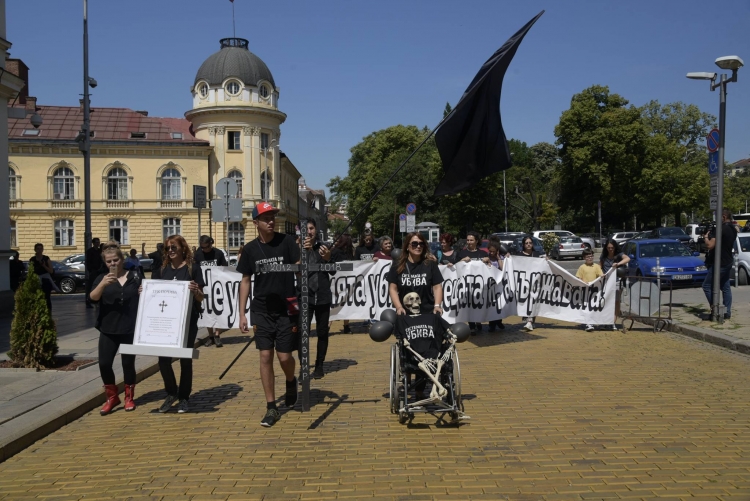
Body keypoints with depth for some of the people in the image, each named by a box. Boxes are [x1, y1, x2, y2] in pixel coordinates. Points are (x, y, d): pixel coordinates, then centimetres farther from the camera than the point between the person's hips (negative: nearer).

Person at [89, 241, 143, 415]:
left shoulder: (135, 275, 2)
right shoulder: (102, 278, 4)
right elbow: (93, 297, -12)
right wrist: (103, 283, -29)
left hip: (130, 328, -1)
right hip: (108, 329, 1)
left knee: (128, 363, 7)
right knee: (104, 364, -4)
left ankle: (129, 398, 24)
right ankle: (112, 397, 16)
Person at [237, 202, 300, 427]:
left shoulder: (287, 241, -5)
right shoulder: (250, 249, 1)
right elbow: (245, 281, 7)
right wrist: (242, 313, 4)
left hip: (287, 309, -2)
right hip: (262, 310, 2)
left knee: (285, 356, 0)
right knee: (265, 357, 2)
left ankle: (291, 382, 35)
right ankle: (271, 408, 12)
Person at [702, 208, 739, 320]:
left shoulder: (721, 229, -19)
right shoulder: (733, 229, 12)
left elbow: (710, 245, -22)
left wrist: (706, 237, -3)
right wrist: (712, 235, 12)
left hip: (719, 263, -9)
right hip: (728, 262, 10)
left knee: (707, 286, -3)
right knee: (725, 287, 12)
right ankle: (727, 312, 13)